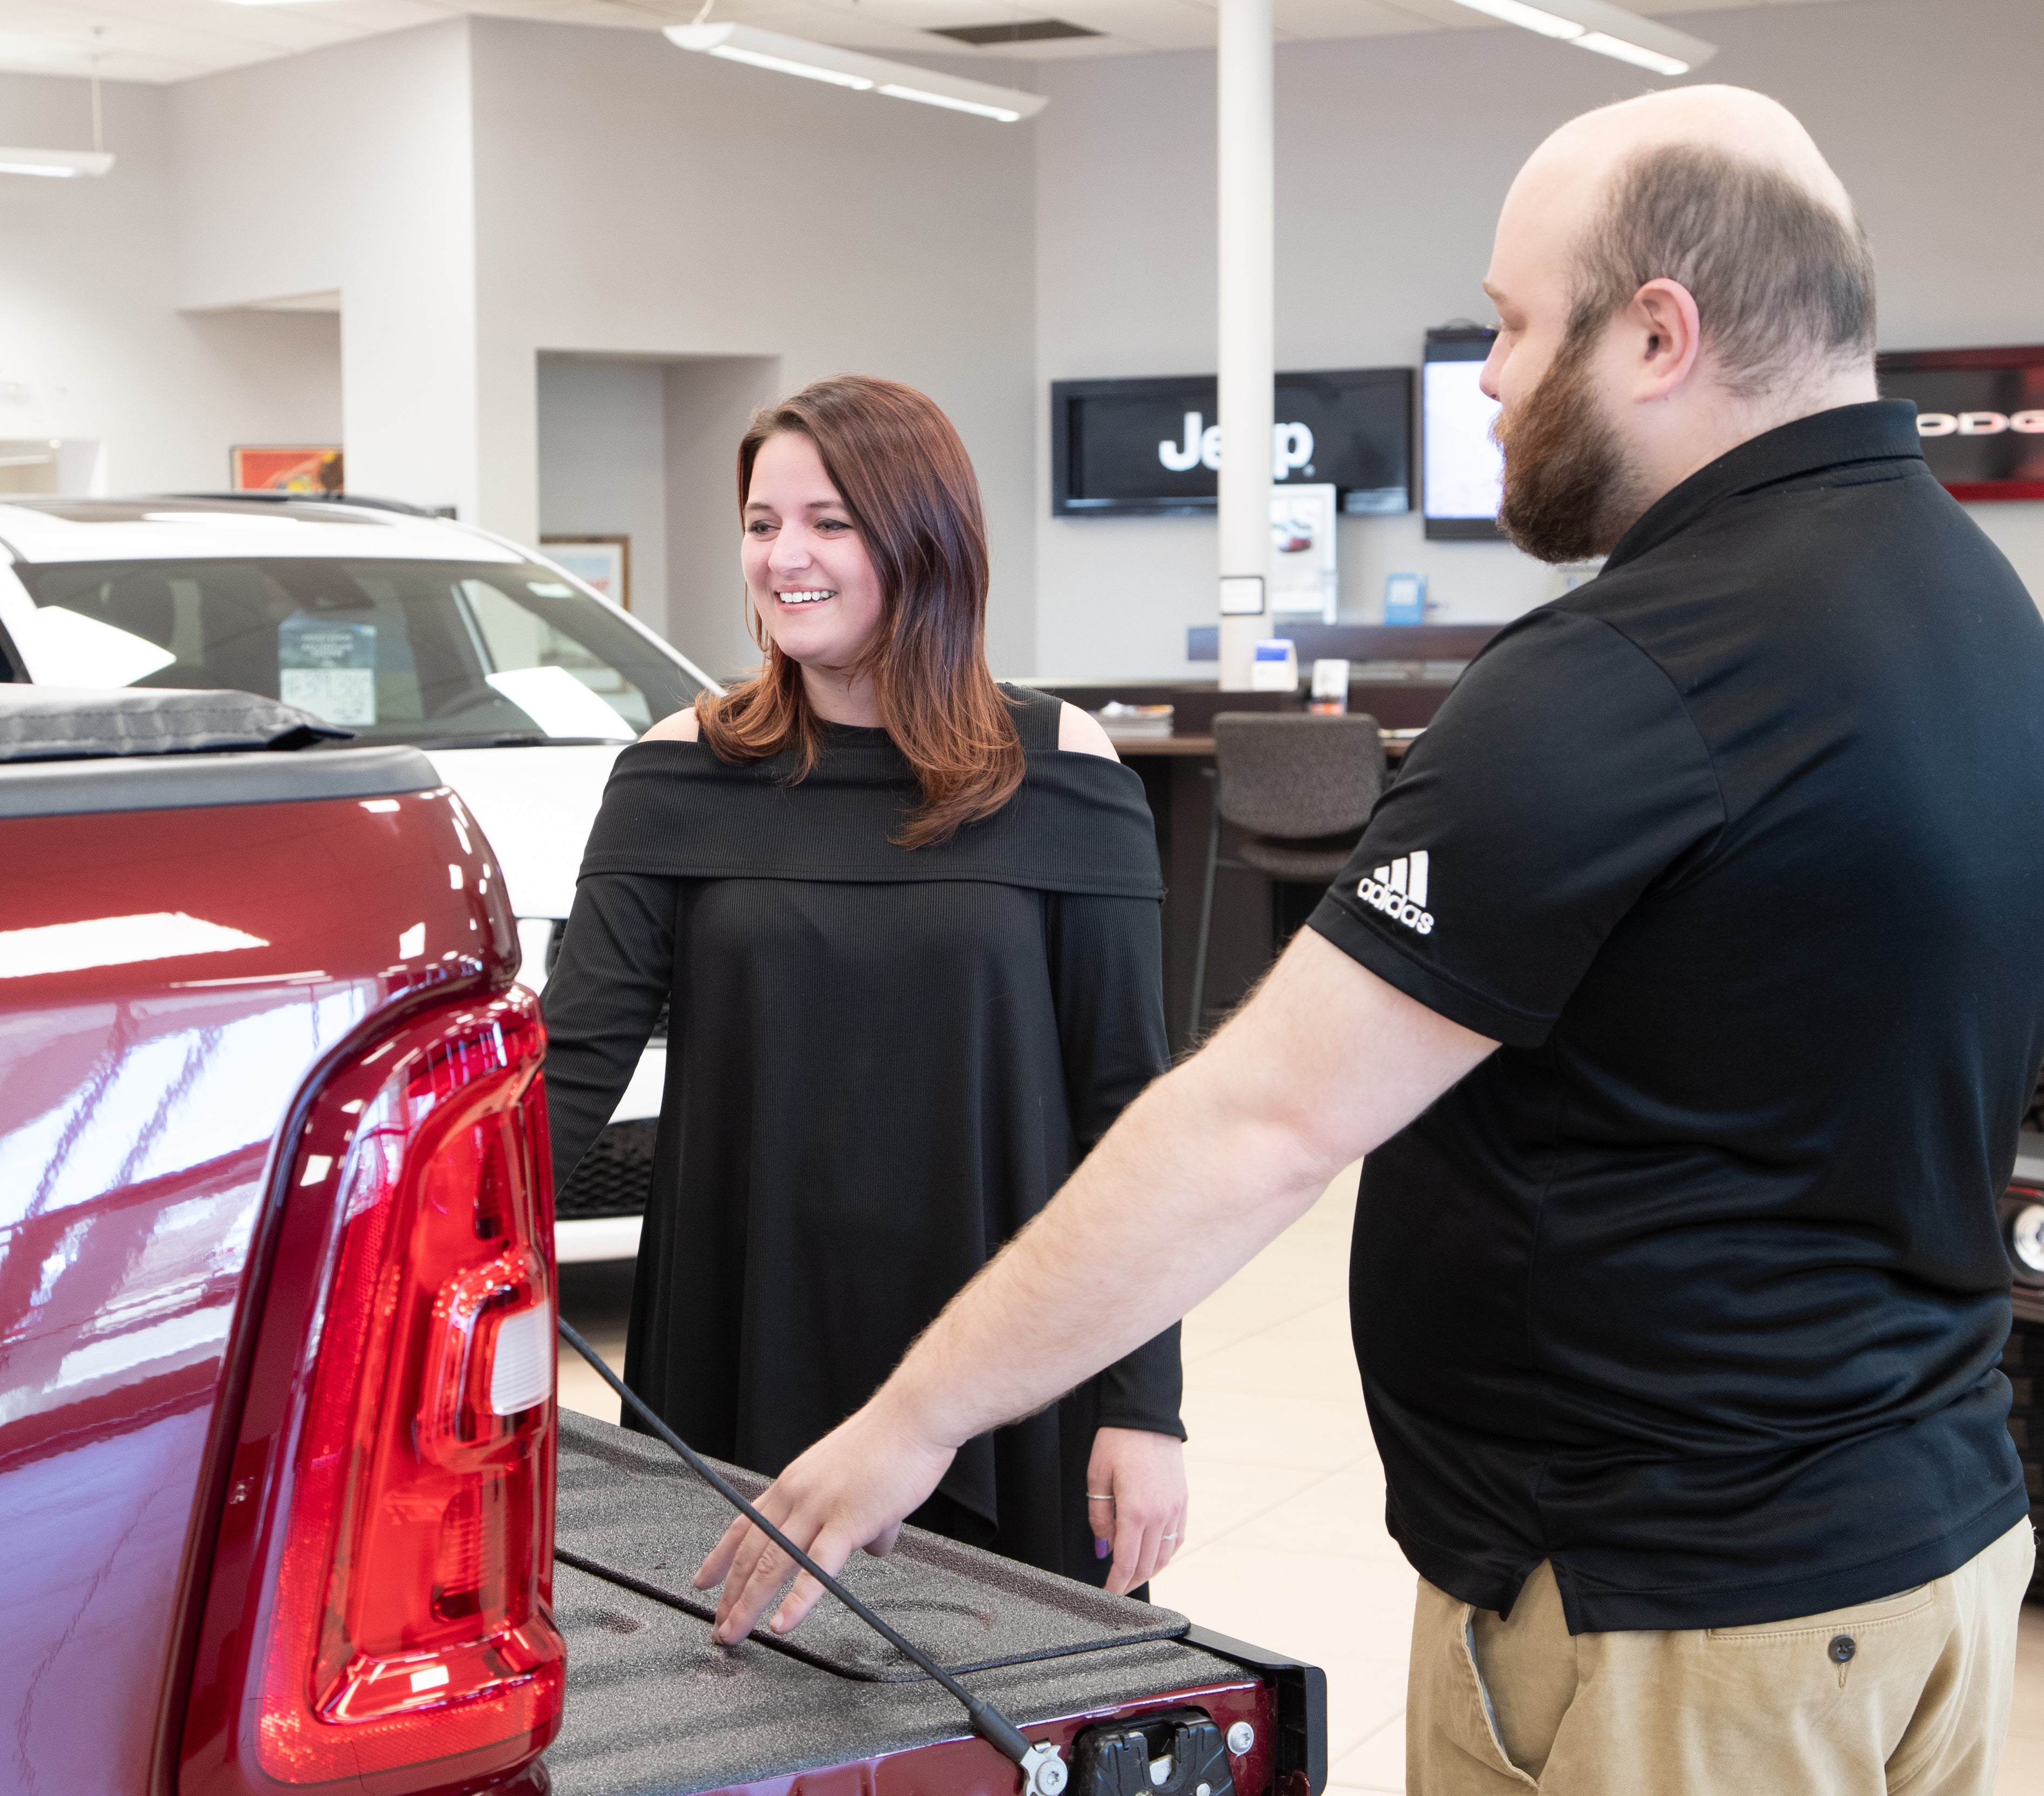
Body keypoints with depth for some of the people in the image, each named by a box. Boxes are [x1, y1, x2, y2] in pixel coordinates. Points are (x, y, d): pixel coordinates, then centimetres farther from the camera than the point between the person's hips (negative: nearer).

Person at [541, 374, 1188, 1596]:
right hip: (743, 1371, 1)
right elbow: (575, 1060, -4)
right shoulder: (687, 774, 2)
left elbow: (1124, 1103, -1)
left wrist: (1145, 1406, -5)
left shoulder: (1062, 777, -1)